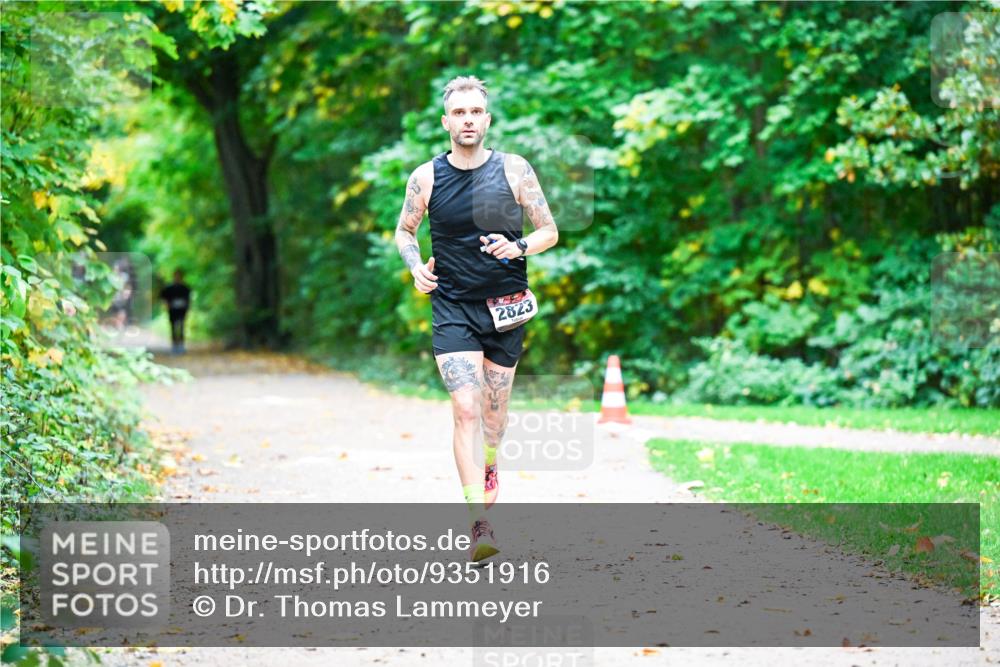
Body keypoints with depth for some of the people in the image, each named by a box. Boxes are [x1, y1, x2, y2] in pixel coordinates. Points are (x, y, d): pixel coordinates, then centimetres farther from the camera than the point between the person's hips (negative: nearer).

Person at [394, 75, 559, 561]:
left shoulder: (514, 170, -3)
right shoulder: (426, 178, -2)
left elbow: (549, 232, 3)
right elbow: (404, 230, 14)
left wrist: (519, 247, -17)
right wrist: (416, 266, -6)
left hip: (506, 308, 1)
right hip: (451, 308, -1)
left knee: (494, 411, 15)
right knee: (466, 411, -15)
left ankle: (489, 463, 50)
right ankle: (479, 525, -19)